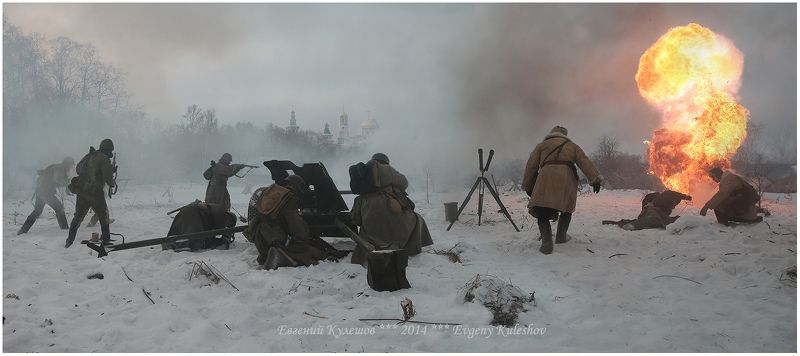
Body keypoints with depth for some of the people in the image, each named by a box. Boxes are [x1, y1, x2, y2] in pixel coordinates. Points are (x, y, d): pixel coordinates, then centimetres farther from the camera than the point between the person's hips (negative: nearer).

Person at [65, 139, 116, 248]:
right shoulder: (104, 159, -10)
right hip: (95, 191, -6)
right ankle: (105, 238, 10)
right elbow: (108, 177, -15)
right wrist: (112, 184, 8)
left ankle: (70, 240, 18)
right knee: (103, 215, 10)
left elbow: (78, 169, 20)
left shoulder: (89, 156, 12)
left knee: (78, 216, 16)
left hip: (80, 189, 6)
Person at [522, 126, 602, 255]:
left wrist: (528, 186, 23)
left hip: (546, 178, -1)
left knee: (542, 212, -2)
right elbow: (585, 162, 12)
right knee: (567, 208, 25)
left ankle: (547, 241, -20)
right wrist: (595, 179, 2)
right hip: (567, 178, 1)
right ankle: (561, 235, 25)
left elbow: (531, 166, 18)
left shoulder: (541, 146, 25)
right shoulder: (572, 146, 27)